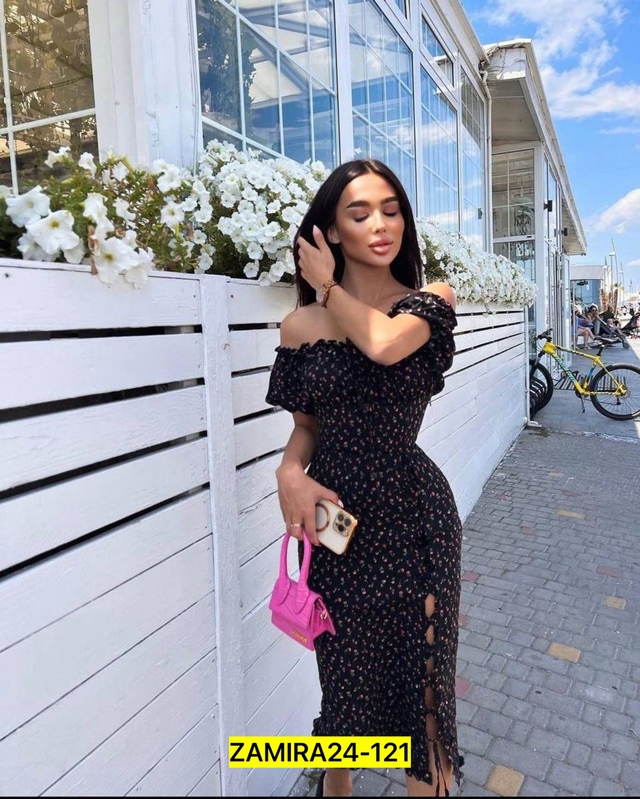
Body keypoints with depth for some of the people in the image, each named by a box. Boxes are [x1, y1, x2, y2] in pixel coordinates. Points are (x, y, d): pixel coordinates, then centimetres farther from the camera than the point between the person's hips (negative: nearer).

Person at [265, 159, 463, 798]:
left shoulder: (430, 302, -4)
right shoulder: (300, 325, -1)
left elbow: (384, 343, -26)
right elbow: (306, 424, 8)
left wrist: (328, 287, -10)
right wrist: (290, 471, -14)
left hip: (413, 515, -1)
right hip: (335, 514, 2)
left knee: (419, 671, 11)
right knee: (344, 673, 19)